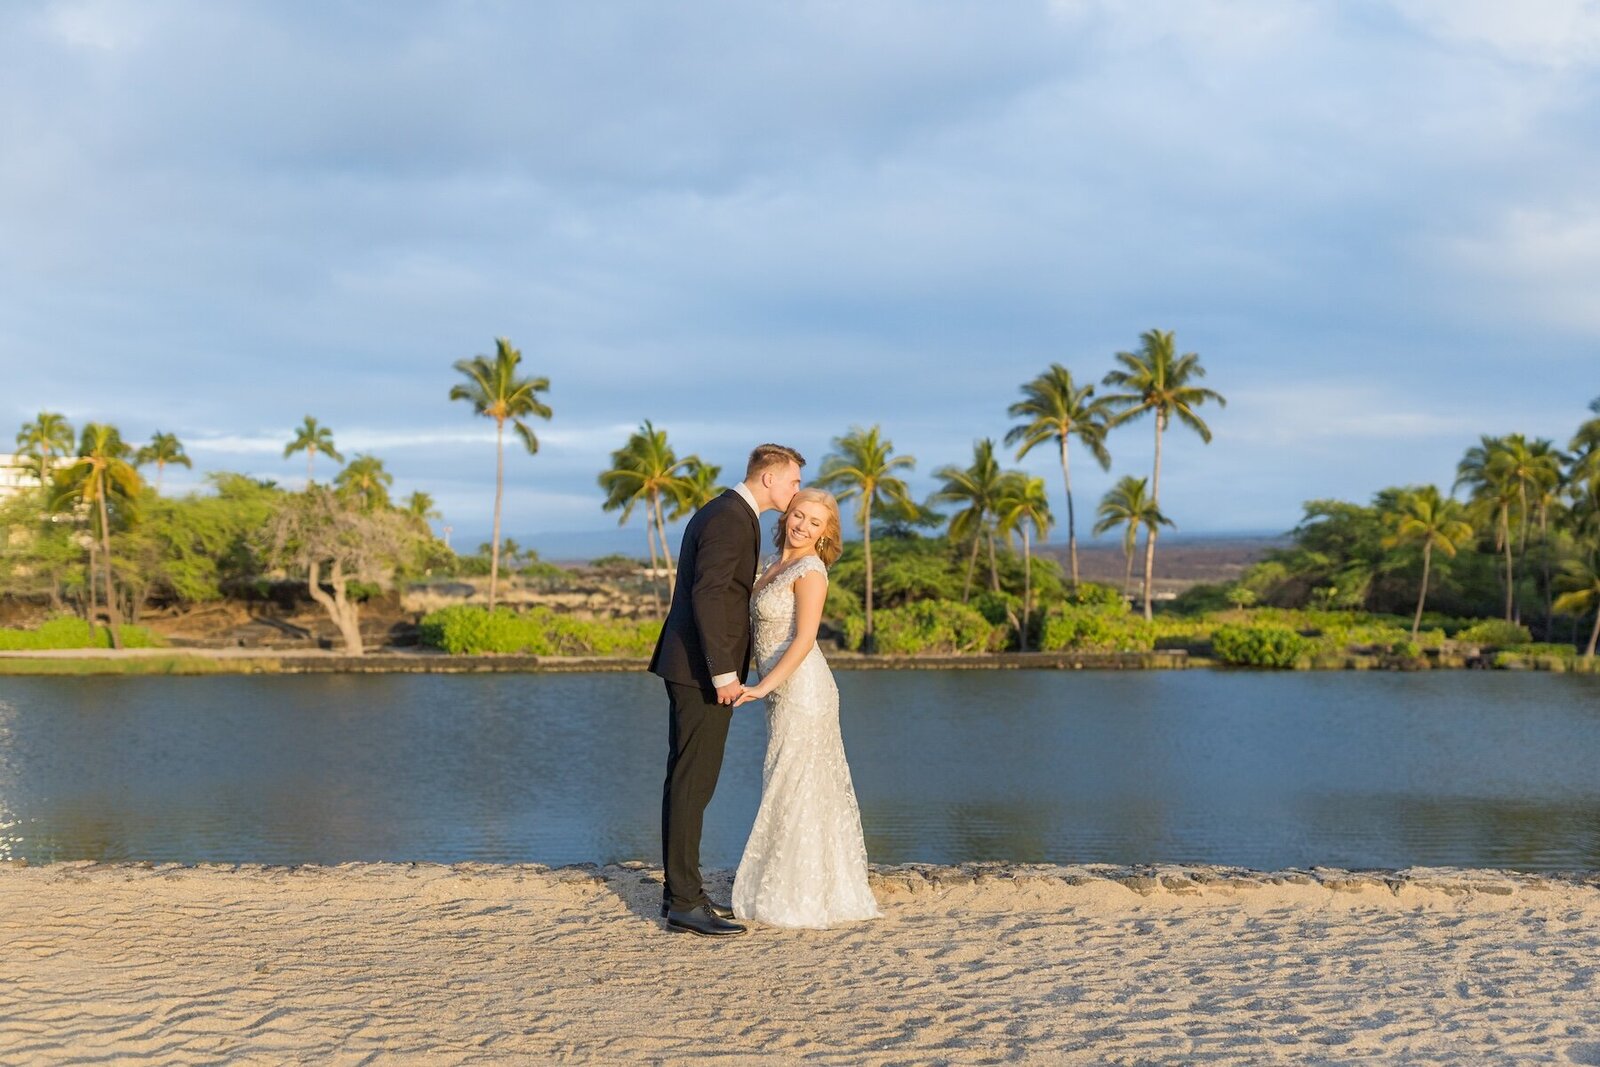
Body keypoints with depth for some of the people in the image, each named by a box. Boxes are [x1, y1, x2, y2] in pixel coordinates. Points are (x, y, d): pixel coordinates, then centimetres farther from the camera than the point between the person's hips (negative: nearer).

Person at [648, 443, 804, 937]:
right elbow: (706, 595, -24)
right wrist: (723, 673, -24)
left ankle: (680, 890, 19)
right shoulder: (730, 519, -15)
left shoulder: (719, 512, 17)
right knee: (693, 783, -8)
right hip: (705, 672, -10)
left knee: (685, 780, 12)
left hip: (692, 668, 10)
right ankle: (685, 902, -5)